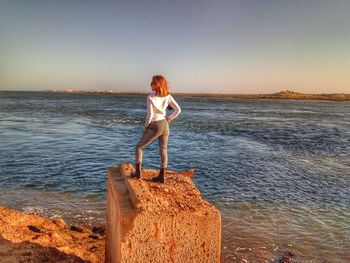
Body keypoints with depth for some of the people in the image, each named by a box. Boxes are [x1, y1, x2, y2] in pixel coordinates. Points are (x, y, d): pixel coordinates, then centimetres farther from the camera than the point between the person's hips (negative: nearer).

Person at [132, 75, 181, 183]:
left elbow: (150, 114, -16)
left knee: (139, 147, 12)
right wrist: (169, 119, 6)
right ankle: (162, 176, 13)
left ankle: (138, 171, 9)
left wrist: (146, 126, -3)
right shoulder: (168, 96, 2)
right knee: (163, 150, 11)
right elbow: (178, 110, 0)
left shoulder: (150, 96, -14)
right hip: (165, 125, 5)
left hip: (155, 125, -5)